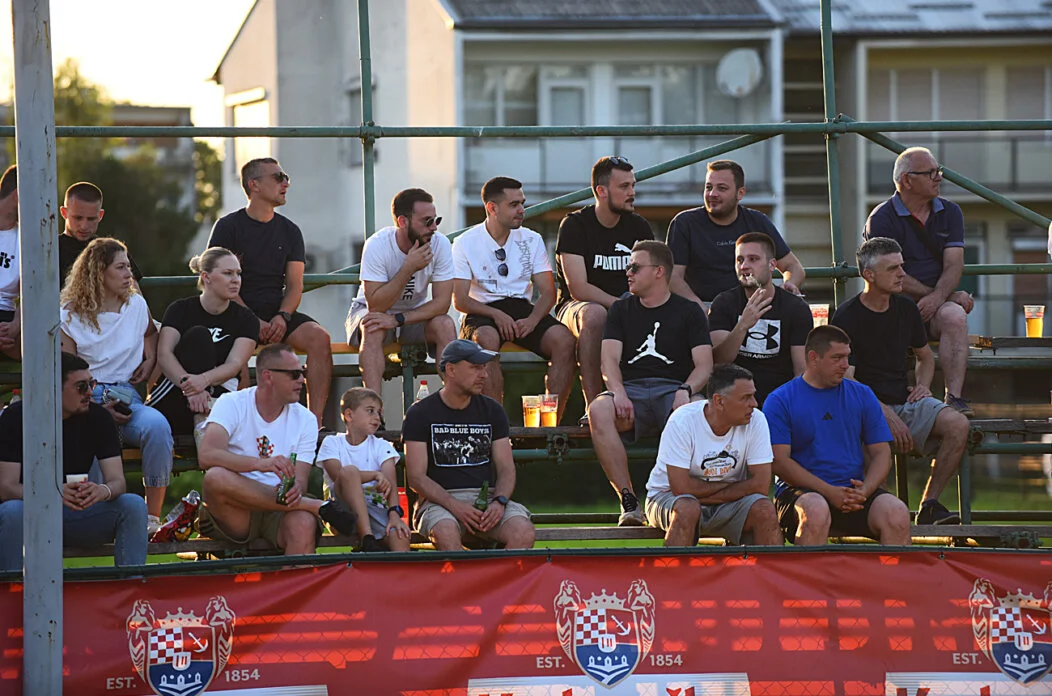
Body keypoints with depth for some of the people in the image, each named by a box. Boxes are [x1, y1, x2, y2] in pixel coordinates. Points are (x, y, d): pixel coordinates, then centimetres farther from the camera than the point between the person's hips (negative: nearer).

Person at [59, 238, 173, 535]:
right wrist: (99, 408, -15)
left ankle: (153, 517, -25)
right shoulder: (70, 316, 4)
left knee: (157, 426, -33)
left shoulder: (137, 305, 17)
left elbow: (151, 333, 41)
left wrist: (150, 359, 17)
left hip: (127, 397, 3)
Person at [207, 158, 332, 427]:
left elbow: (295, 286, 9)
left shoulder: (289, 230, 15)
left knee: (319, 337, -24)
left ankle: (315, 422, -26)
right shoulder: (228, 227, 2)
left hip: (278, 312, 4)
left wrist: (282, 316, -12)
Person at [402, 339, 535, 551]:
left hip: (488, 497, 3)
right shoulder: (420, 414, 4)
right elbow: (417, 477, -3)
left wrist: (499, 502, -12)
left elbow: (506, 469, 11)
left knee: (523, 530, -29)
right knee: (446, 532, -39)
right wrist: (455, 507, -19)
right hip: (439, 500, -3)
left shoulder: (492, 410, 16)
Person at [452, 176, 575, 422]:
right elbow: (460, 300, -4)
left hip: (523, 309, 3)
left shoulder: (531, 240, 11)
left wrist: (532, 320, -14)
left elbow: (548, 292, 6)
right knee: (486, 339, -39)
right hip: (483, 312, -3)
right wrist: (496, 315, -20)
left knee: (564, 340, -26)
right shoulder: (466, 243, 1)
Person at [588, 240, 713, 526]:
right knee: (598, 410, -34)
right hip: (630, 388, 2)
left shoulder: (689, 312, 14)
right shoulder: (621, 310, 20)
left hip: (672, 390, -2)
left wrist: (685, 391, -18)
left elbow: (704, 365, 4)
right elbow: (610, 358, 6)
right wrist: (618, 393, -15)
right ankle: (628, 500, -32)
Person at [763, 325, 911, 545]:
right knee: (816, 511, -38)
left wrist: (865, 490, -9)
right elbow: (779, 461, -6)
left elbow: (881, 453, 13)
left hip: (854, 491, 3)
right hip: (801, 490, -3)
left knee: (897, 513, -26)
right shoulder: (780, 400, 4)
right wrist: (829, 492, -16)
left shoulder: (862, 395, 16)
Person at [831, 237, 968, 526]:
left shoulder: (906, 309, 12)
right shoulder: (847, 317, -7)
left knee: (958, 425, -21)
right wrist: (887, 415, -22)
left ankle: (930, 503, -12)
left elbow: (925, 356, 29)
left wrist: (923, 385, 6)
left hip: (904, 400, 6)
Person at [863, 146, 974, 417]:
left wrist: (938, 297, -20)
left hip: (940, 302, 3)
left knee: (954, 317, -32)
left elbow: (953, 265, 2)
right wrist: (950, 295, -11)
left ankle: (954, 398, -39)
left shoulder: (950, 213, 13)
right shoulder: (881, 219, -2)